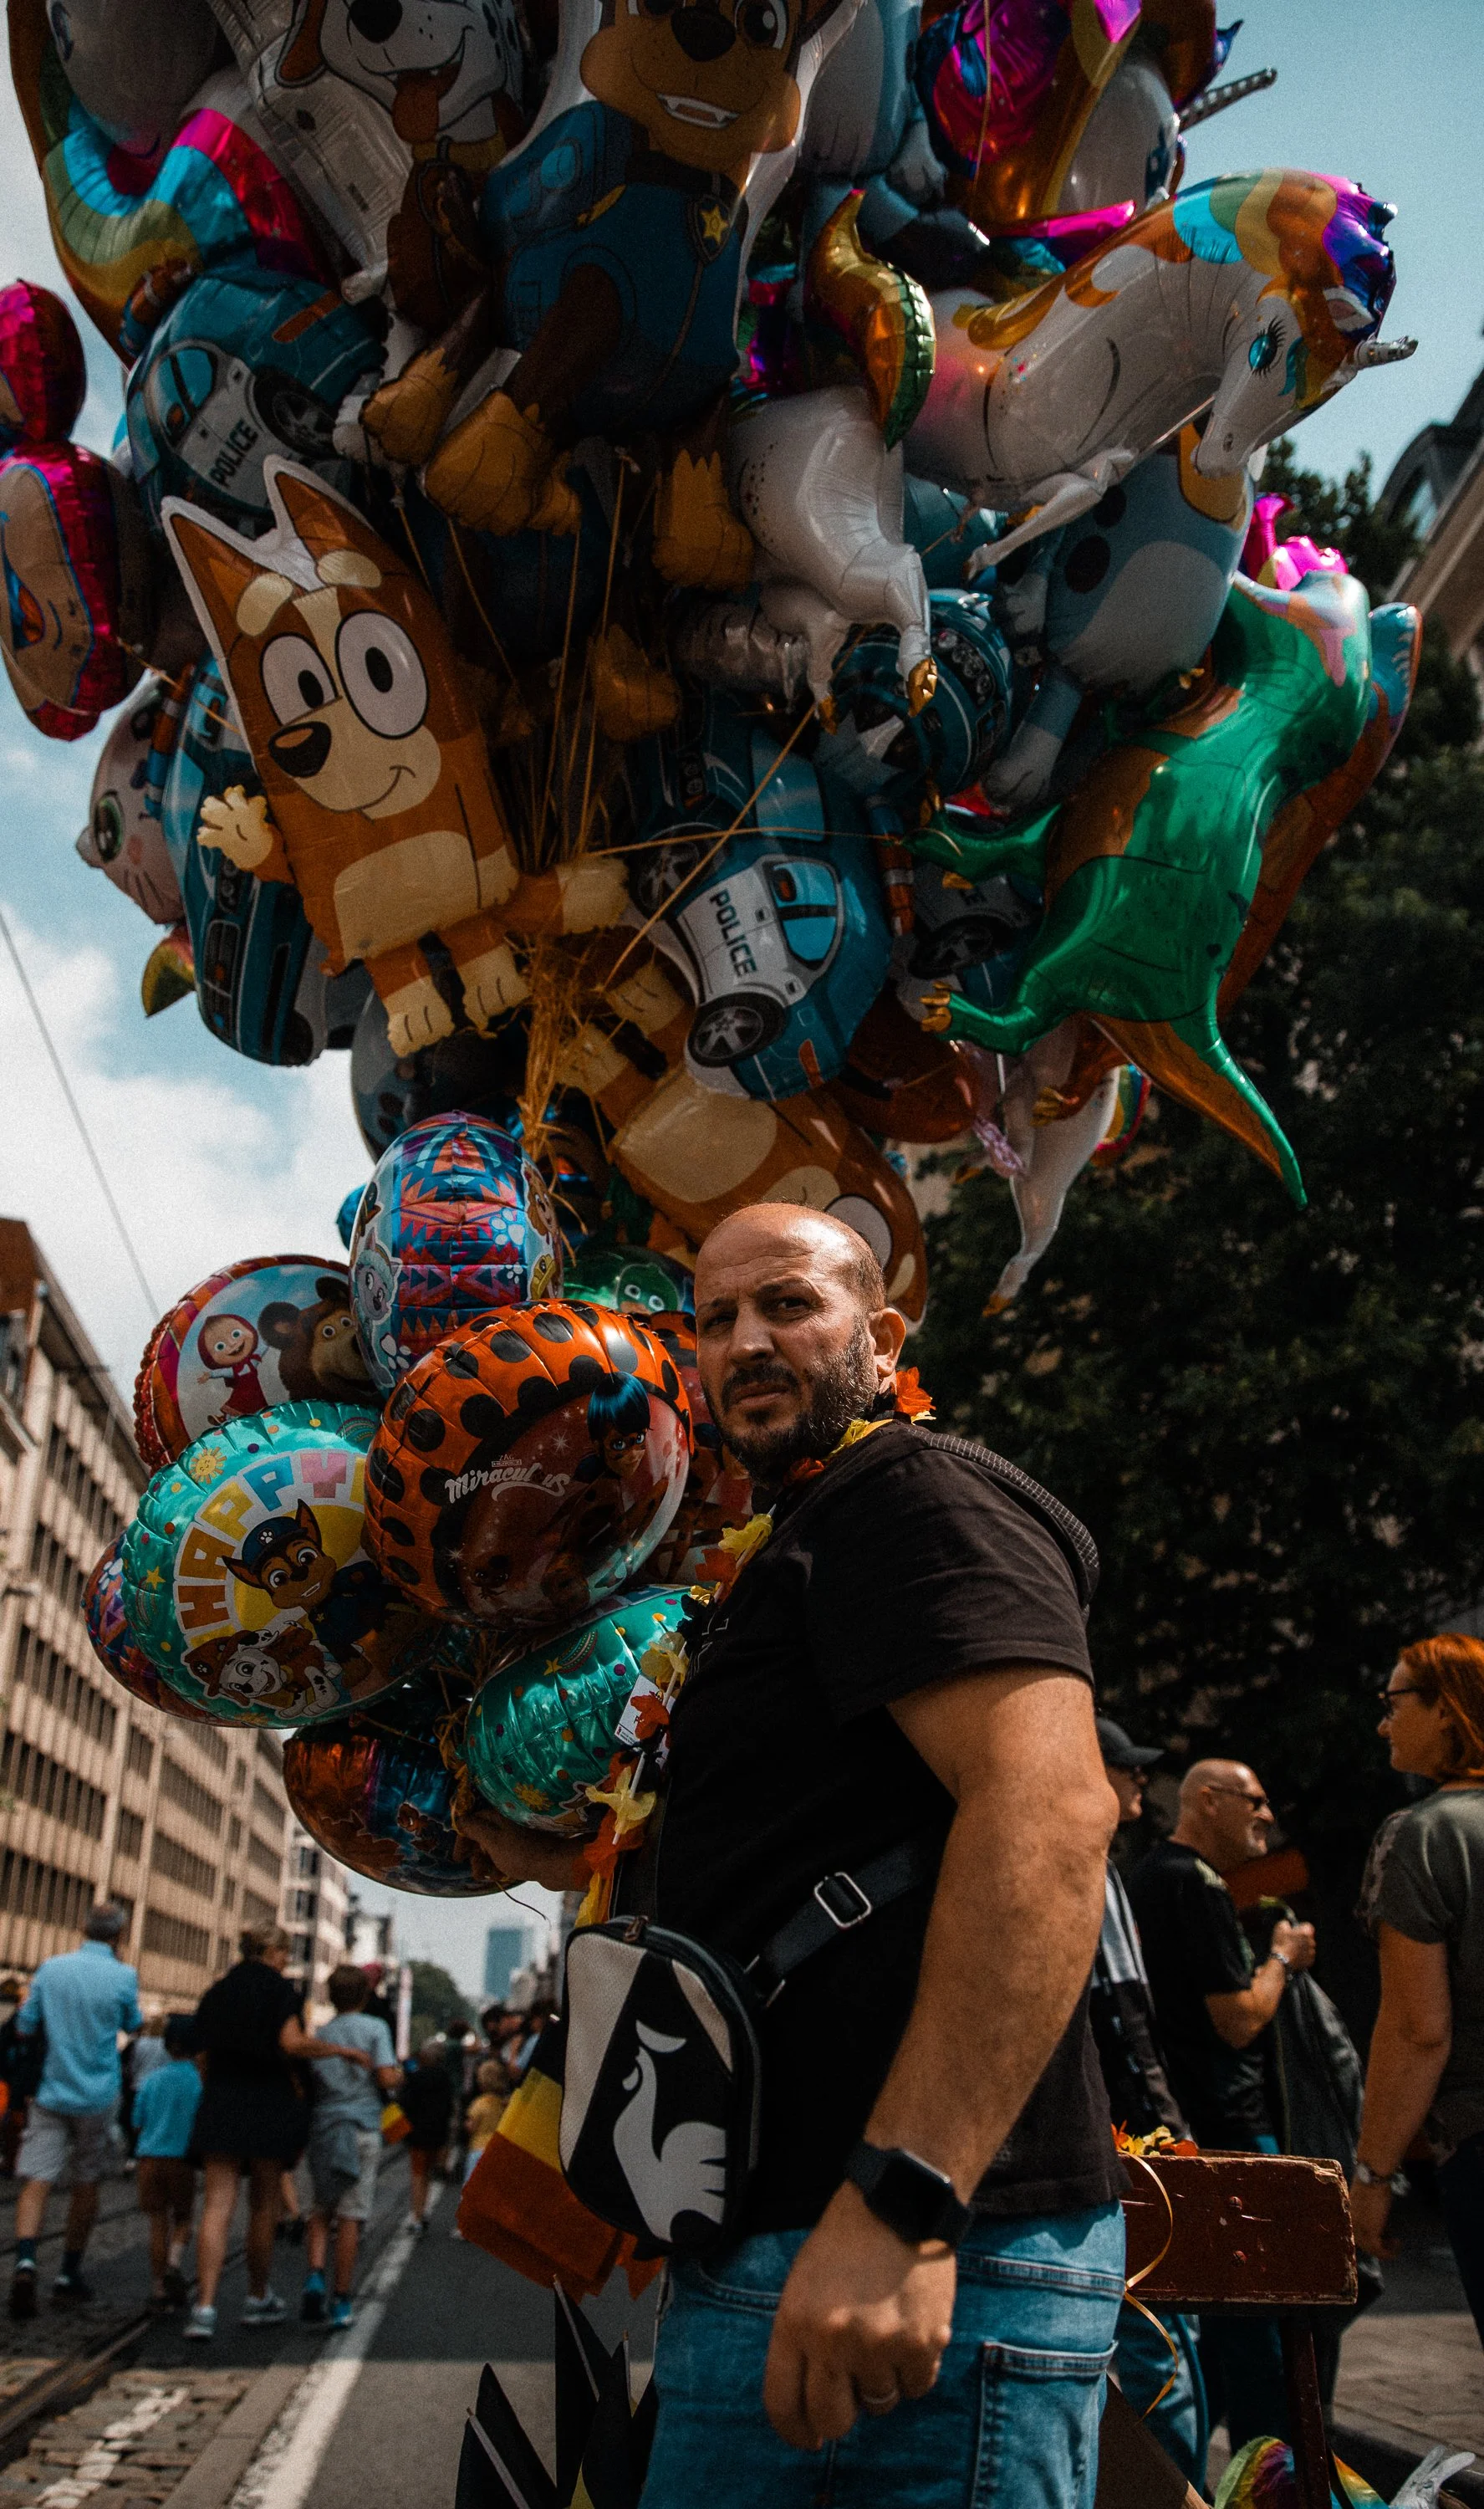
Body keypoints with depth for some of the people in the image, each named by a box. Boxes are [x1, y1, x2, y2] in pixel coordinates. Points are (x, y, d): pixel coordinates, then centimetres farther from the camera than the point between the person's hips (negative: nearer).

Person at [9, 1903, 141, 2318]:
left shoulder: (52, 1968, -4)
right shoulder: (123, 1976, -10)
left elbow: (24, 2027, 3)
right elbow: (132, 2024, 9)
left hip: (51, 2092, 1)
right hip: (98, 2094, -1)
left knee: (36, 2181, -3)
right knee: (87, 2182, 15)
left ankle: (25, 2260, -27)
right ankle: (69, 2274, 22)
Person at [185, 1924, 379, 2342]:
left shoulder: (217, 1993, 11)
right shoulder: (280, 1991, -6)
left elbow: (205, 2054, 12)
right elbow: (292, 2044, -18)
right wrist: (342, 2049, -7)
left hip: (220, 2105, 4)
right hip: (268, 2107, -4)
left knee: (217, 2207, -2)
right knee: (264, 2205, 11)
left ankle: (205, 2307, -15)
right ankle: (258, 2299, 25)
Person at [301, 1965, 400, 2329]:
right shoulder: (375, 2028, -2)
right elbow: (386, 2078, -10)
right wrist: (399, 2074, 10)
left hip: (322, 2126, 3)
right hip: (362, 2128, -3)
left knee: (321, 2210, 14)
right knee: (350, 2216, 1)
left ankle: (315, 2275, -9)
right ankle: (342, 2301, 5)